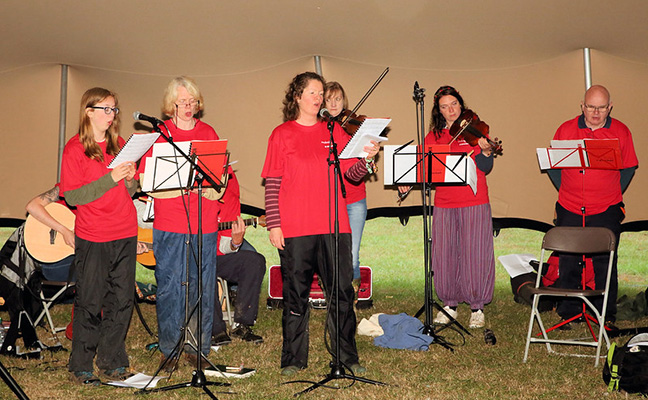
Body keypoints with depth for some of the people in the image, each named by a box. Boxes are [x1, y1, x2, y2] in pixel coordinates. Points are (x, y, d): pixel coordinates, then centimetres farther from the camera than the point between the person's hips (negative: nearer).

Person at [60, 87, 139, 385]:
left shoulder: (119, 145, 11)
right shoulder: (75, 149, -5)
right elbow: (72, 196, -13)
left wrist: (130, 178, -7)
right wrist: (110, 178, -20)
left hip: (125, 234, 5)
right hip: (92, 238, -5)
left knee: (122, 300, 7)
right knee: (90, 303, 1)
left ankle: (112, 361, 20)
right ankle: (81, 366, 15)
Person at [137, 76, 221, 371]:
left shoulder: (208, 133, 12)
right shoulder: (158, 134, 3)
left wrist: (213, 188, -9)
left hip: (204, 225, 2)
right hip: (169, 226, -2)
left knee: (203, 287, 5)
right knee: (169, 288, 1)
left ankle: (198, 349, 16)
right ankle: (170, 349, 13)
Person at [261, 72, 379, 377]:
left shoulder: (334, 132, 12)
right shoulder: (281, 134, 4)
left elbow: (352, 174, 8)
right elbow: (272, 183, 1)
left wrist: (367, 158, -13)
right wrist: (273, 224, -6)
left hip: (334, 226, 2)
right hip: (294, 229, -2)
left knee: (341, 292, 3)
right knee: (296, 293, 4)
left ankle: (347, 356, 15)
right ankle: (294, 359, 16)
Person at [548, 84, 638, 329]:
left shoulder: (621, 132, 2)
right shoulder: (566, 130, 2)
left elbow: (629, 168, 9)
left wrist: (612, 195, 5)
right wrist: (568, 192, 6)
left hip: (606, 210, -1)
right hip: (570, 210, 1)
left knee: (605, 264, 2)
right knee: (568, 263, 5)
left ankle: (607, 315, 15)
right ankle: (568, 313, 19)